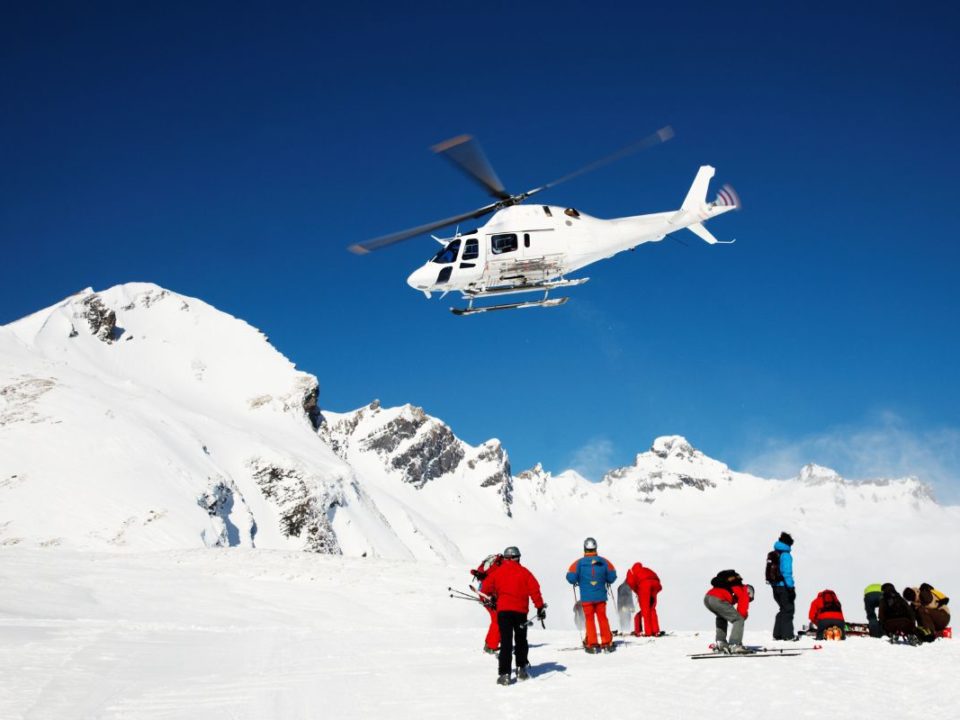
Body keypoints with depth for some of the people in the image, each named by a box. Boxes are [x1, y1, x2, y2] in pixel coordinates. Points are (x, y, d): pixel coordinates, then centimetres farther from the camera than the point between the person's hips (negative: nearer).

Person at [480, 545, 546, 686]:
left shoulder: (498, 572, 5)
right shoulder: (524, 572, 5)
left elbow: (486, 586, 5)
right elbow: (534, 590, -1)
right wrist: (540, 607, 2)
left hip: (503, 610, -1)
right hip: (521, 611, 1)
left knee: (506, 641, -3)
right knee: (521, 640, 19)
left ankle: (504, 673, -12)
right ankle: (522, 668, 19)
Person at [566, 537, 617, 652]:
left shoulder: (579, 563, -9)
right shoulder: (603, 562, -3)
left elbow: (571, 578, -13)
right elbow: (612, 576, 1)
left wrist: (577, 581, 9)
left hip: (586, 597, -2)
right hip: (601, 596, 2)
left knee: (589, 619, 8)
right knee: (602, 618, 13)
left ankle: (592, 644, 5)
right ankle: (606, 643, 14)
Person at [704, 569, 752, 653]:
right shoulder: (744, 593, 17)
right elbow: (742, 610, 12)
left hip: (706, 598, 8)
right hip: (717, 600, -8)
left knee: (722, 616, 36)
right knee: (739, 620, 3)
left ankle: (720, 643, 28)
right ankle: (734, 645, -10)